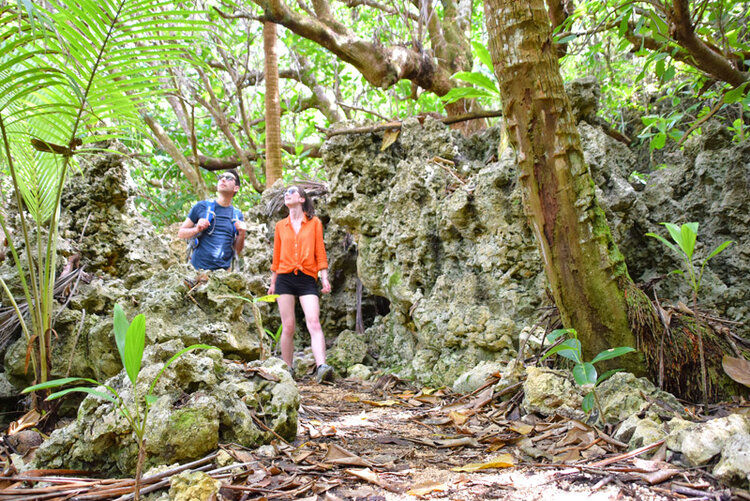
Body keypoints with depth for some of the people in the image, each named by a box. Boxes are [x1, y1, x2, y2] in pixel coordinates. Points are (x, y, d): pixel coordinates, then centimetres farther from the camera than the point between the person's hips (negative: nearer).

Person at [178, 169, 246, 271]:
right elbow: (181, 233, 6)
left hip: (223, 270, 2)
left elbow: (237, 250, 11)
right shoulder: (202, 206, 2)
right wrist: (196, 230, -12)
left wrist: (242, 234, -7)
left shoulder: (238, 215, 8)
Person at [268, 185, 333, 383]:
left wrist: (324, 278, -2)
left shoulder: (314, 223, 8)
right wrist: (273, 282, 16)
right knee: (288, 327, 0)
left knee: (314, 323, -16)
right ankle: (287, 369, 9)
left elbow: (320, 251, 6)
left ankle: (322, 367, -26)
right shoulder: (280, 226, 14)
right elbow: (277, 255, 17)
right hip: (285, 278, 2)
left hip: (307, 279, -2)